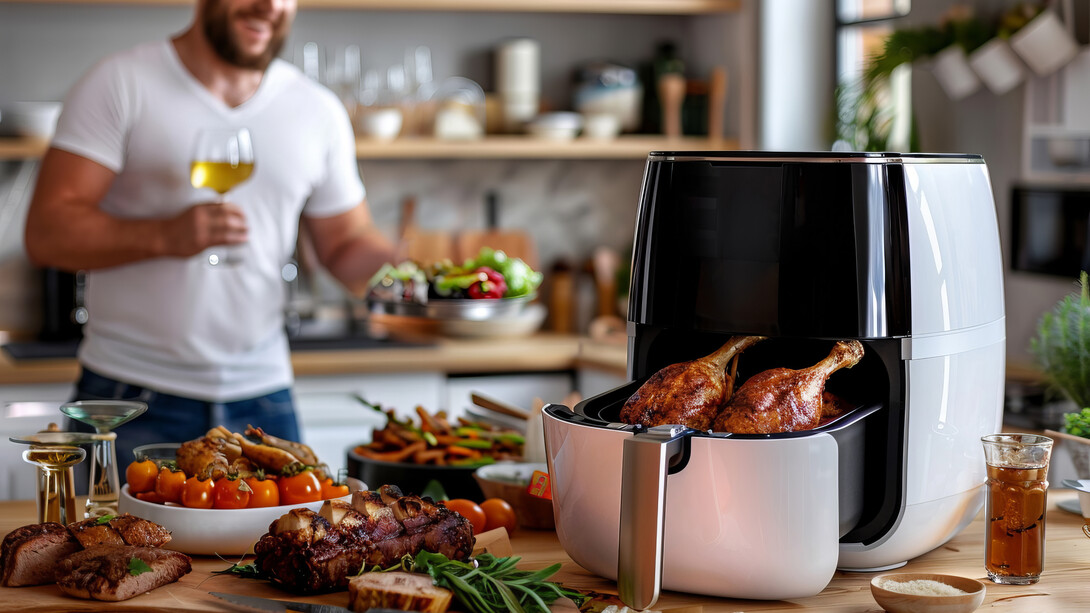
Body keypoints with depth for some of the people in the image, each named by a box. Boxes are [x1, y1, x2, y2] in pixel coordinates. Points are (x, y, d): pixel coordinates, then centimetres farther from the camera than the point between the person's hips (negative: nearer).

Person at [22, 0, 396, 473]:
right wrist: (166, 235, -25)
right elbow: (46, 234, -10)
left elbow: (348, 243, 15)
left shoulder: (318, 111, 9)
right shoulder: (122, 84, -3)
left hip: (261, 400, 3)